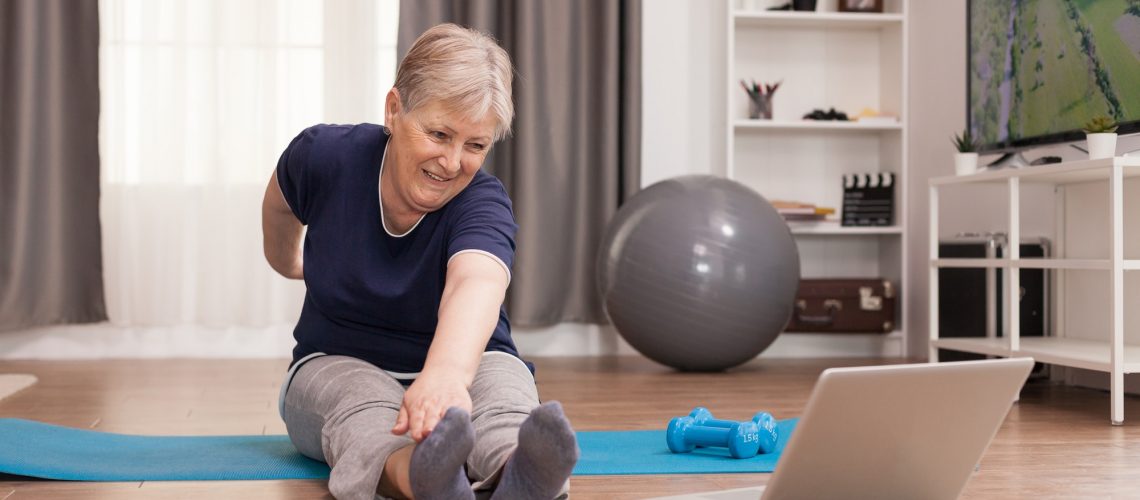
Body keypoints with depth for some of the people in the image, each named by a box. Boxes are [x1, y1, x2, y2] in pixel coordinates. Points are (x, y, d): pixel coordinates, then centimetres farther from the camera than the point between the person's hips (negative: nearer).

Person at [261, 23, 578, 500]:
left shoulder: (481, 204, -22)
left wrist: (447, 372, -67)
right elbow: (282, 200, 12)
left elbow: (476, 280, -45)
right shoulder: (325, 156, -14)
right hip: (338, 364, 1)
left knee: (505, 390, -38)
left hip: (462, 363, -1)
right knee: (363, 407, -38)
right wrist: (286, 262, 31)